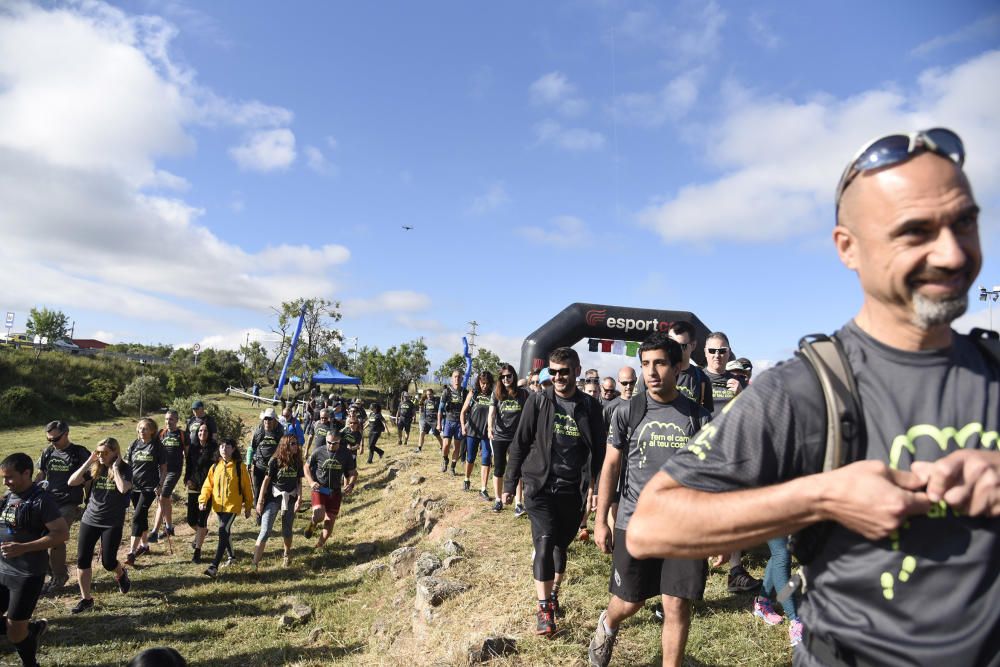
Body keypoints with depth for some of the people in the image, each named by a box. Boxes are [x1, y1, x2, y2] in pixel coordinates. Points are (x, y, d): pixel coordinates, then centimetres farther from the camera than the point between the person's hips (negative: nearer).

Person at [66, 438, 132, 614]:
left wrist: (115, 468, -22)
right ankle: (85, 599, 16)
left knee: (108, 562, 0)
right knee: (82, 560, 2)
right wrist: (88, 462, -12)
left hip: (113, 523, -4)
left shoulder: (124, 469, -10)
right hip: (89, 520, 4)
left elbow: (123, 489, -28)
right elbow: (72, 482, -8)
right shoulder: (95, 468, 1)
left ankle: (121, 574, 35)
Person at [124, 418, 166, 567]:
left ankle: (132, 552, -13)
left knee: (137, 517, -13)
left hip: (149, 487, -4)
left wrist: (160, 485, -9)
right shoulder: (134, 444, 5)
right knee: (142, 517, 15)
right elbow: (126, 464, 11)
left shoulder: (157, 446, -4)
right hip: (134, 486, 4)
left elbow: (163, 468, -1)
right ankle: (144, 545, 30)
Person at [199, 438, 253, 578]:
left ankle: (214, 566, -18)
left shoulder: (240, 467, -6)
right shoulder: (215, 467, 4)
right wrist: (203, 499, -12)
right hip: (218, 506, 5)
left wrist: (248, 507, 3)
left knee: (223, 531, -18)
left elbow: (247, 487, 0)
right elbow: (208, 485, 5)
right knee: (225, 531, 19)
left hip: (232, 505, -5)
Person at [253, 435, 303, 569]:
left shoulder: (297, 462, 1)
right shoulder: (275, 461, -9)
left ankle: (287, 555, 40)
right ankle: (255, 564, -8)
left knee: (287, 531, 16)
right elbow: (266, 481, -6)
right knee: (265, 532, -9)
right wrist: (260, 501, -6)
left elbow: (299, 482, 6)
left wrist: (299, 499, -6)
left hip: (290, 500, 3)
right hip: (273, 499, -3)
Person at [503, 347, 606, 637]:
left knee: (561, 545, 13)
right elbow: (519, 444, 1)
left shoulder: (590, 407, 2)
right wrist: (509, 485, 2)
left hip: (572, 490, 2)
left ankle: (553, 594, 33)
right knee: (545, 540, -14)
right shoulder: (538, 402, -3)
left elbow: (598, 452, 7)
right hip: (539, 485, -2)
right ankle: (544, 608, -4)